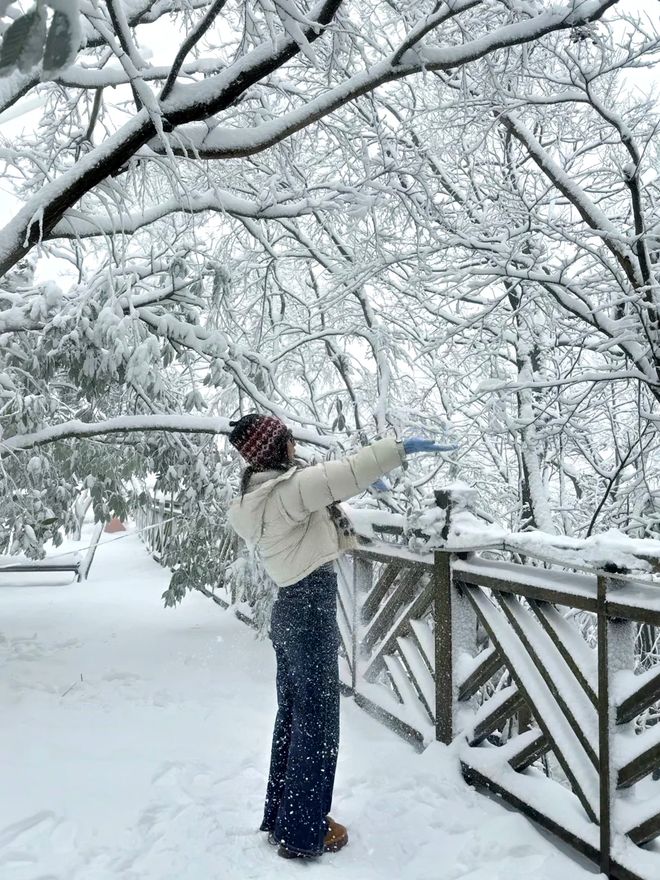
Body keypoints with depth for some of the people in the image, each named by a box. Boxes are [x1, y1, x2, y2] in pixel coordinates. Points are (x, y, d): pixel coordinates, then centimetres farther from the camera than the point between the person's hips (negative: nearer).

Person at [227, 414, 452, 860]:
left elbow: (323, 485, 25)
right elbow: (342, 474, -26)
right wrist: (401, 448, -19)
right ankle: (304, 834, 16)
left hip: (291, 610, 10)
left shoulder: (259, 494, 10)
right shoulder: (287, 487, -19)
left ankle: (282, 817, 33)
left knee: (293, 717, 19)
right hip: (312, 611, -10)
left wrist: (361, 482, 31)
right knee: (316, 722, 3)